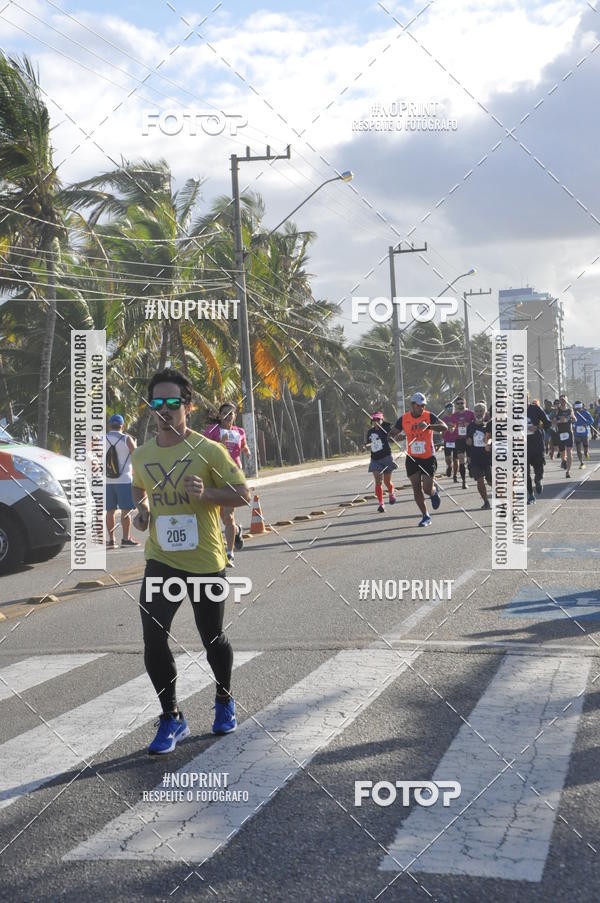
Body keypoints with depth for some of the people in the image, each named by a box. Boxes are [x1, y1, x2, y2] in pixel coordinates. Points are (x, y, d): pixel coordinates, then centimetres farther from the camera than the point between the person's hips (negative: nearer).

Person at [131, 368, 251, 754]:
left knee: (213, 638, 11)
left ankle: (225, 701, 39)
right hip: (161, 560, 3)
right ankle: (172, 718, 10)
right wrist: (142, 508, 2)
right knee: (153, 639, -8)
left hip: (205, 561, -3)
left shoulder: (209, 450, -11)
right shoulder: (142, 455, 3)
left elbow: (243, 494, -8)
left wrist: (205, 493, -25)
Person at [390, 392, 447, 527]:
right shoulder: (403, 419, -1)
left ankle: (434, 491, 33)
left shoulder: (429, 416, -7)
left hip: (428, 458, -2)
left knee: (427, 489, -5)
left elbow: (444, 427, -20)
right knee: (416, 489, 2)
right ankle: (426, 517, 16)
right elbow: (392, 433, 3)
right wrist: (396, 435, -21)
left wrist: (428, 426, -35)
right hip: (412, 459, 2)